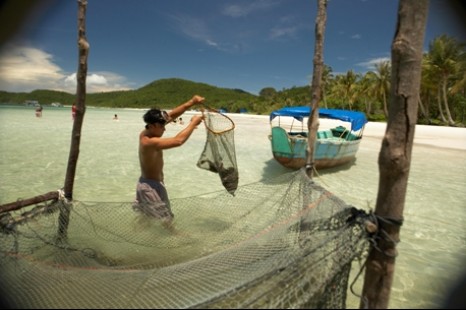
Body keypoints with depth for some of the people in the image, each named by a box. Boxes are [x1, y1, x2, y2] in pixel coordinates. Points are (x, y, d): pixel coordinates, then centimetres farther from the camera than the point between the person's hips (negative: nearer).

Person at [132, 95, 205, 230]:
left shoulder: (145, 133, -6)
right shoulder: (150, 142, -33)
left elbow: (171, 115, -8)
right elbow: (178, 140, -43)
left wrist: (191, 103, -16)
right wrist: (193, 123, -30)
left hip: (146, 182, 10)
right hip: (151, 186, -10)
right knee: (167, 220, 3)